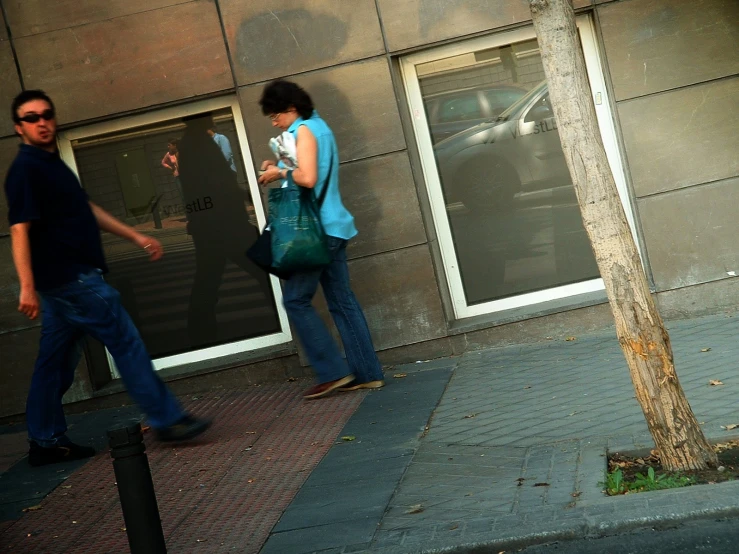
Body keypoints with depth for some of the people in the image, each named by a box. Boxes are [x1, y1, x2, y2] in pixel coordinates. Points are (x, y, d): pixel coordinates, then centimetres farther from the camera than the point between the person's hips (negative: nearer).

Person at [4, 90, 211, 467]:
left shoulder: (52, 163, 16)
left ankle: (46, 442, 17)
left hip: (63, 280, 9)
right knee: (126, 343, -5)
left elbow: (87, 209, 23)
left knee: (56, 361, 11)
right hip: (70, 279, -9)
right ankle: (166, 420, 1)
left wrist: (134, 236, 20)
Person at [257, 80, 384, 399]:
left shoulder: (304, 130, -10)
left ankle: (333, 372, -5)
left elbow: (308, 178, -22)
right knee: (342, 300, 9)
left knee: (296, 300, -4)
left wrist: (280, 172, -7)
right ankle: (366, 373, 9)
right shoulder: (318, 127, 19)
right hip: (331, 226, 10)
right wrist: (280, 171, 11)